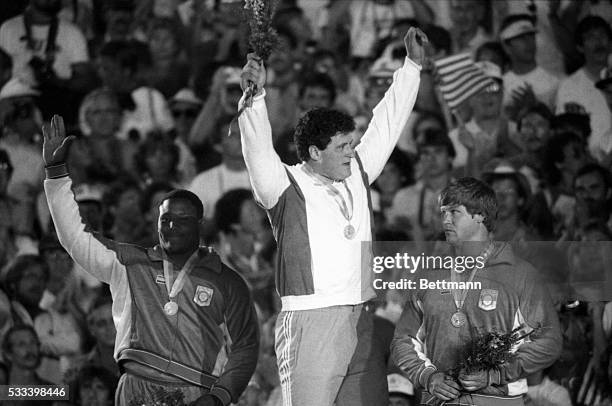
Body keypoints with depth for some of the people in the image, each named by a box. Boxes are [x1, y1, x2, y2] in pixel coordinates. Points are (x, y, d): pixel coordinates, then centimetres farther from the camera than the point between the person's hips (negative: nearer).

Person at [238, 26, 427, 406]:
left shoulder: (356, 174, 15)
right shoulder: (286, 186, -3)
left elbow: (387, 124, 21)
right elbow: (258, 149, -18)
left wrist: (413, 65, 21)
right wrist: (256, 95, -32)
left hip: (360, 321, 7)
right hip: (310, 322, -7)